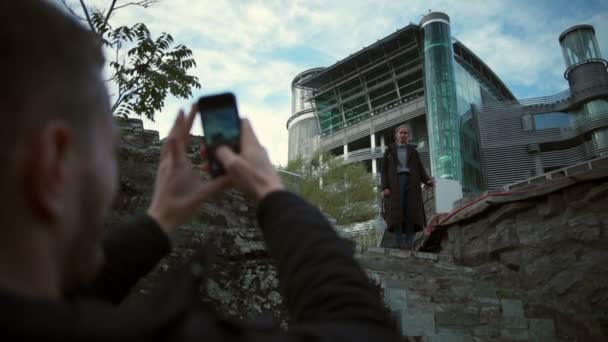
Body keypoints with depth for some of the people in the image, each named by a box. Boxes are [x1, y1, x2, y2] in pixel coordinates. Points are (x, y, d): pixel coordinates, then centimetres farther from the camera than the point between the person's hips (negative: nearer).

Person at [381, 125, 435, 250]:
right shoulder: (389, 150, 15)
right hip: (395, 183, -2)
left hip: (411, 182, 2)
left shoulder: (413, 151, 20)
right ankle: (400, 244, -16)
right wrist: (384, 187, -8)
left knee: (411, 212, -10)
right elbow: (383, 169, 7)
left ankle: (409, 244, -11)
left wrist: (428, 181, -9)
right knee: (397, 212, -14)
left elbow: (420, 170, 12)